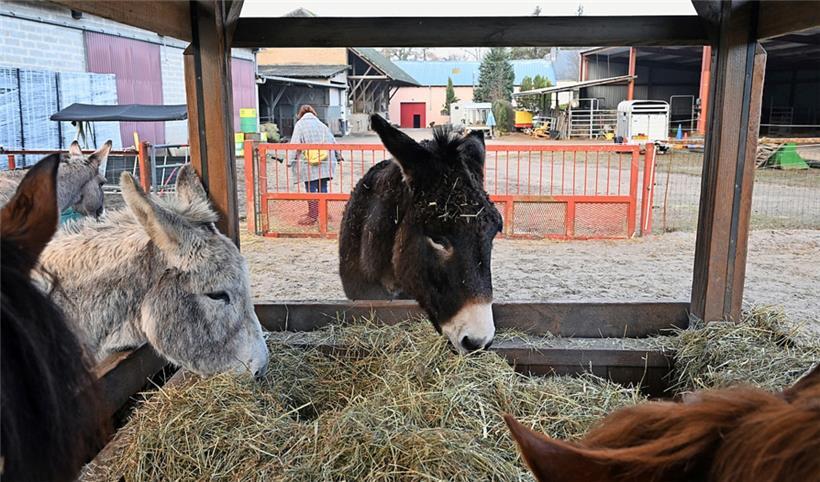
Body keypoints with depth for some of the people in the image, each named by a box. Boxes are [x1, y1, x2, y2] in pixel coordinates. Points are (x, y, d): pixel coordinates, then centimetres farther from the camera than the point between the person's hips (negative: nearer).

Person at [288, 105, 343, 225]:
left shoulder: (300, 124, 0)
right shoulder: (321, 124, 12)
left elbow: (295, 144, -6)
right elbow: (332, 141, 15)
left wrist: (291, 161, -4)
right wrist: (338, 156, 26)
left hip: (309, 164, -4)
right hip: (325, 163, 4)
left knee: (311, 189, 0)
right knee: (322, 188, 10)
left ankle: (312, 216, 2)